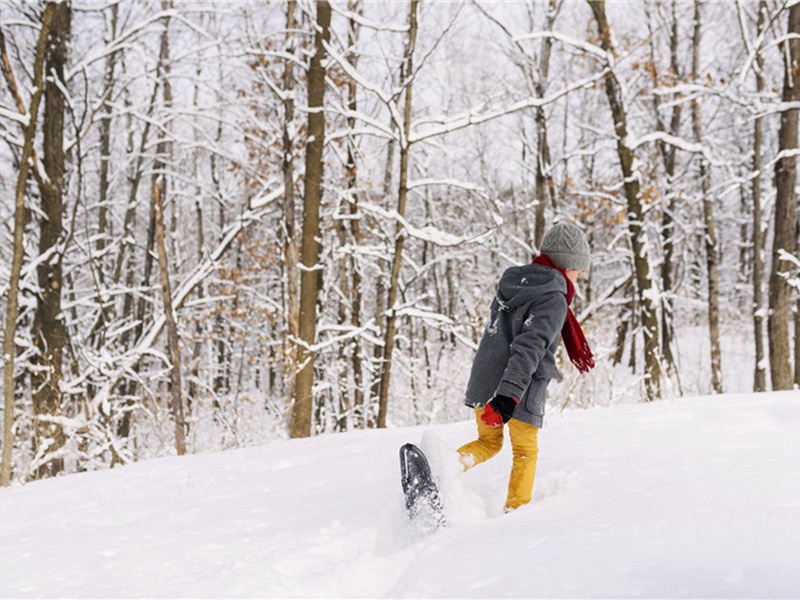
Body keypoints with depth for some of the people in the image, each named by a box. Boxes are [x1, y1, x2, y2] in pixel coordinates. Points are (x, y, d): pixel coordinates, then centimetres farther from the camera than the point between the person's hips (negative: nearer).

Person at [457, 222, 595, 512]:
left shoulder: (513, 281, 10)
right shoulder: (554, 300, -15)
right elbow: (530, 347, -27)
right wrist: (508, 397, -34)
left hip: (483, 384, 6)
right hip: (520, 391, -6)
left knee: (488, 442, 23)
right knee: (526, 453, 15)